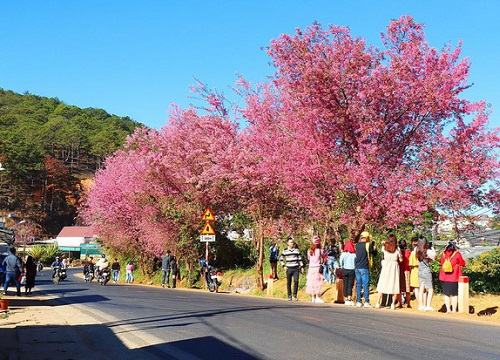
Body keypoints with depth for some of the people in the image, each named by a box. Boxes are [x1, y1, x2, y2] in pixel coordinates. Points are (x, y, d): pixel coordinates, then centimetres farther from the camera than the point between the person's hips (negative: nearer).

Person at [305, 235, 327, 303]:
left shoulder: (309, 250, 2)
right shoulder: (320, 250, -8)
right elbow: (324, 257, 5)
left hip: (311, 267, 4)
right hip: (318, 267, -4)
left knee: (311, 282, 8)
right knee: (317, 282, -2)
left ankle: (313, 297, 14)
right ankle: (317, 297, -5)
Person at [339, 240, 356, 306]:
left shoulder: (343, 254, -4)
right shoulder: (354, 254, -8)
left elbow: (341, 263, 3)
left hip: (345, 270, 1)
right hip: (352, 270, -1)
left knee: (345, 284, 9)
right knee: (350, 285, 1)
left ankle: (347, 299, 12)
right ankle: (349, 299, -5)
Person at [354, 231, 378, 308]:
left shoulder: (357, 245, 9)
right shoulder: (368, 245, -8)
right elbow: (374, 254, 0)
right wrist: (374, 246, 16)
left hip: (357, 267, 5)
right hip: (364, 268, -5)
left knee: (358, 285, 8)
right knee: (366, 285, -1)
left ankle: (358, 302, 9)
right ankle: (366, 302, -3)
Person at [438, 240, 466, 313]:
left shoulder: (443, 254, 1)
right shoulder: (457, 254, -8)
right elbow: (463, 264, 1)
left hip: (445, 277, 2)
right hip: (454, 277, -2)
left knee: (446, 294, 11)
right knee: (454, 294, 6)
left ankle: (448, 309, 10)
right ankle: (454, 310, 5)